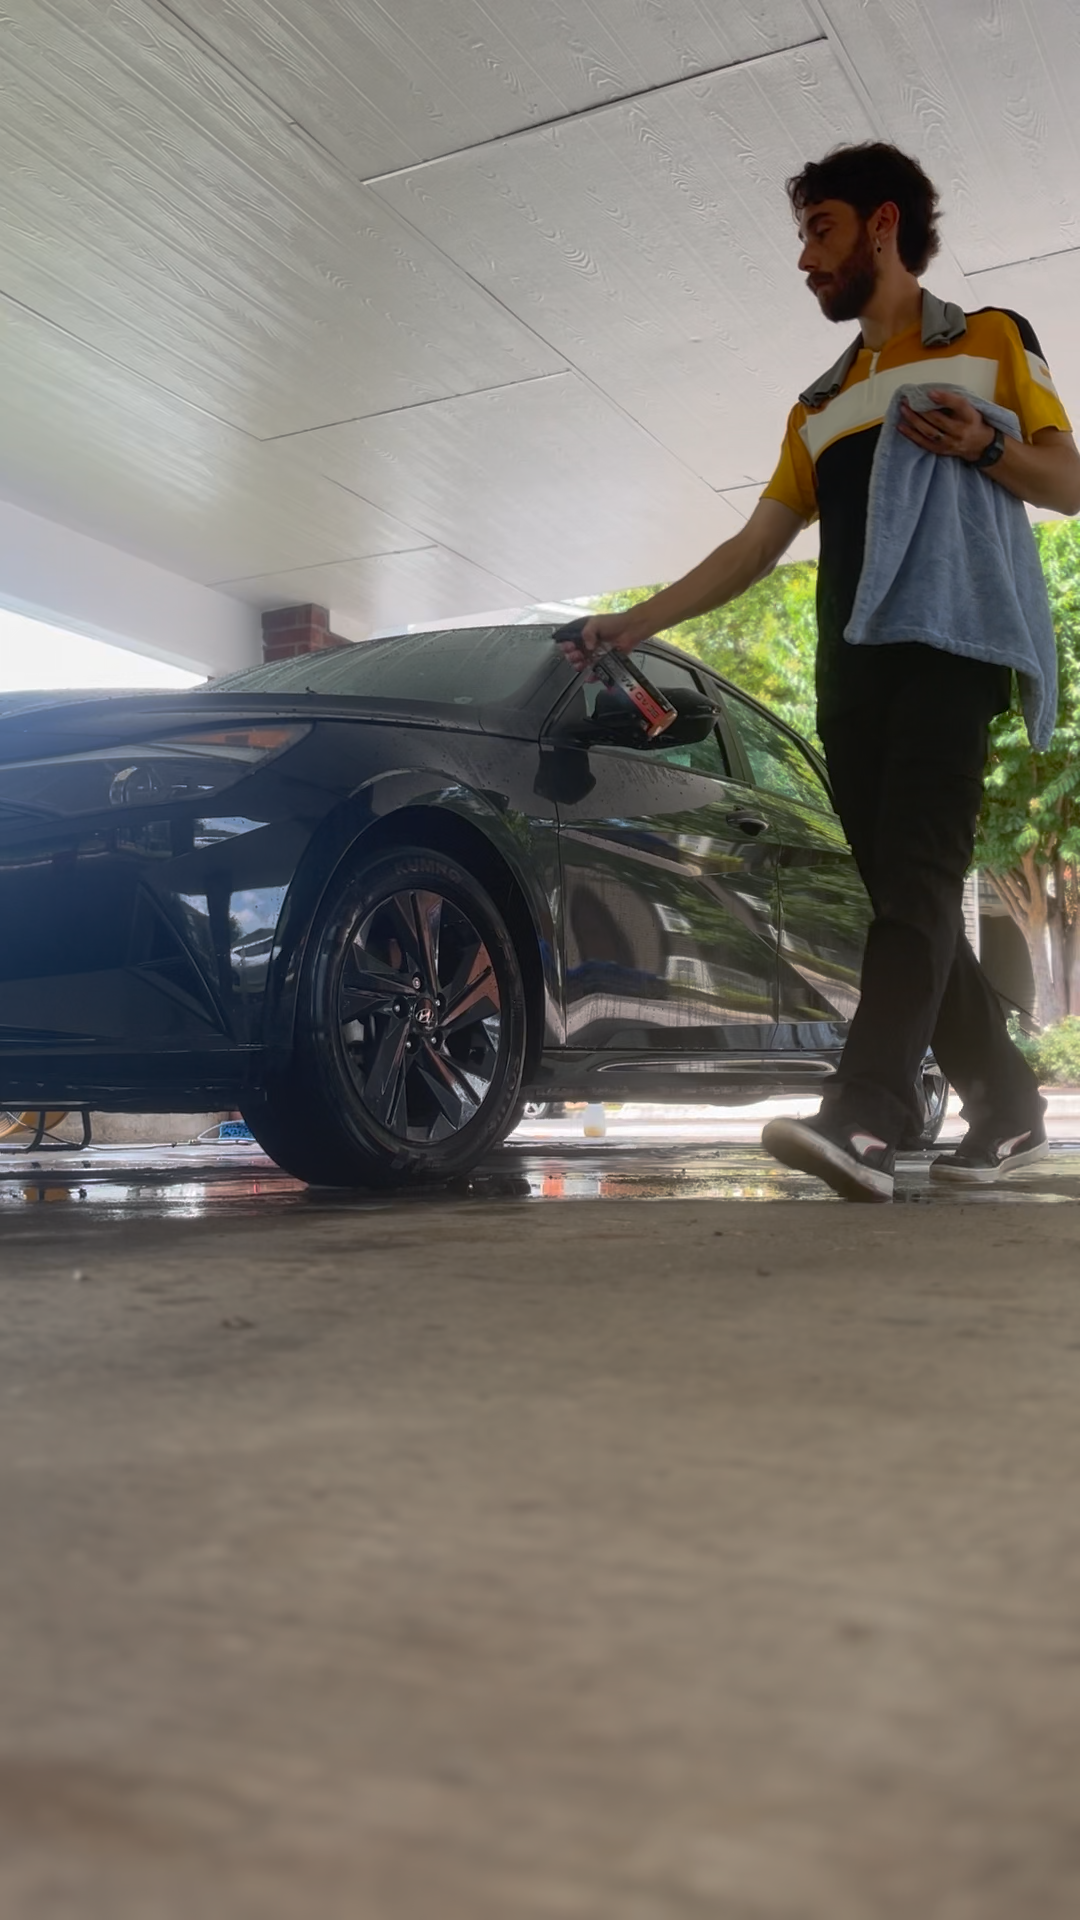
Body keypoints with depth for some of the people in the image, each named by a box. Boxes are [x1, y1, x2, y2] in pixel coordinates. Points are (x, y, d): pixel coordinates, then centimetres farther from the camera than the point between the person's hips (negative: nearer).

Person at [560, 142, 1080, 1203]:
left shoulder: (991, 340, 13)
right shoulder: (819, 406, 27)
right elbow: (752, 549, 22)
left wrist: (984, 448, -13)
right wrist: (633, 622, 13)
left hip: (950, 647, -6)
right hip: (850, 672, 6)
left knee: (916, 874, -21)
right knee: (906, 894, 0)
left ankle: (865, 1115, -32)